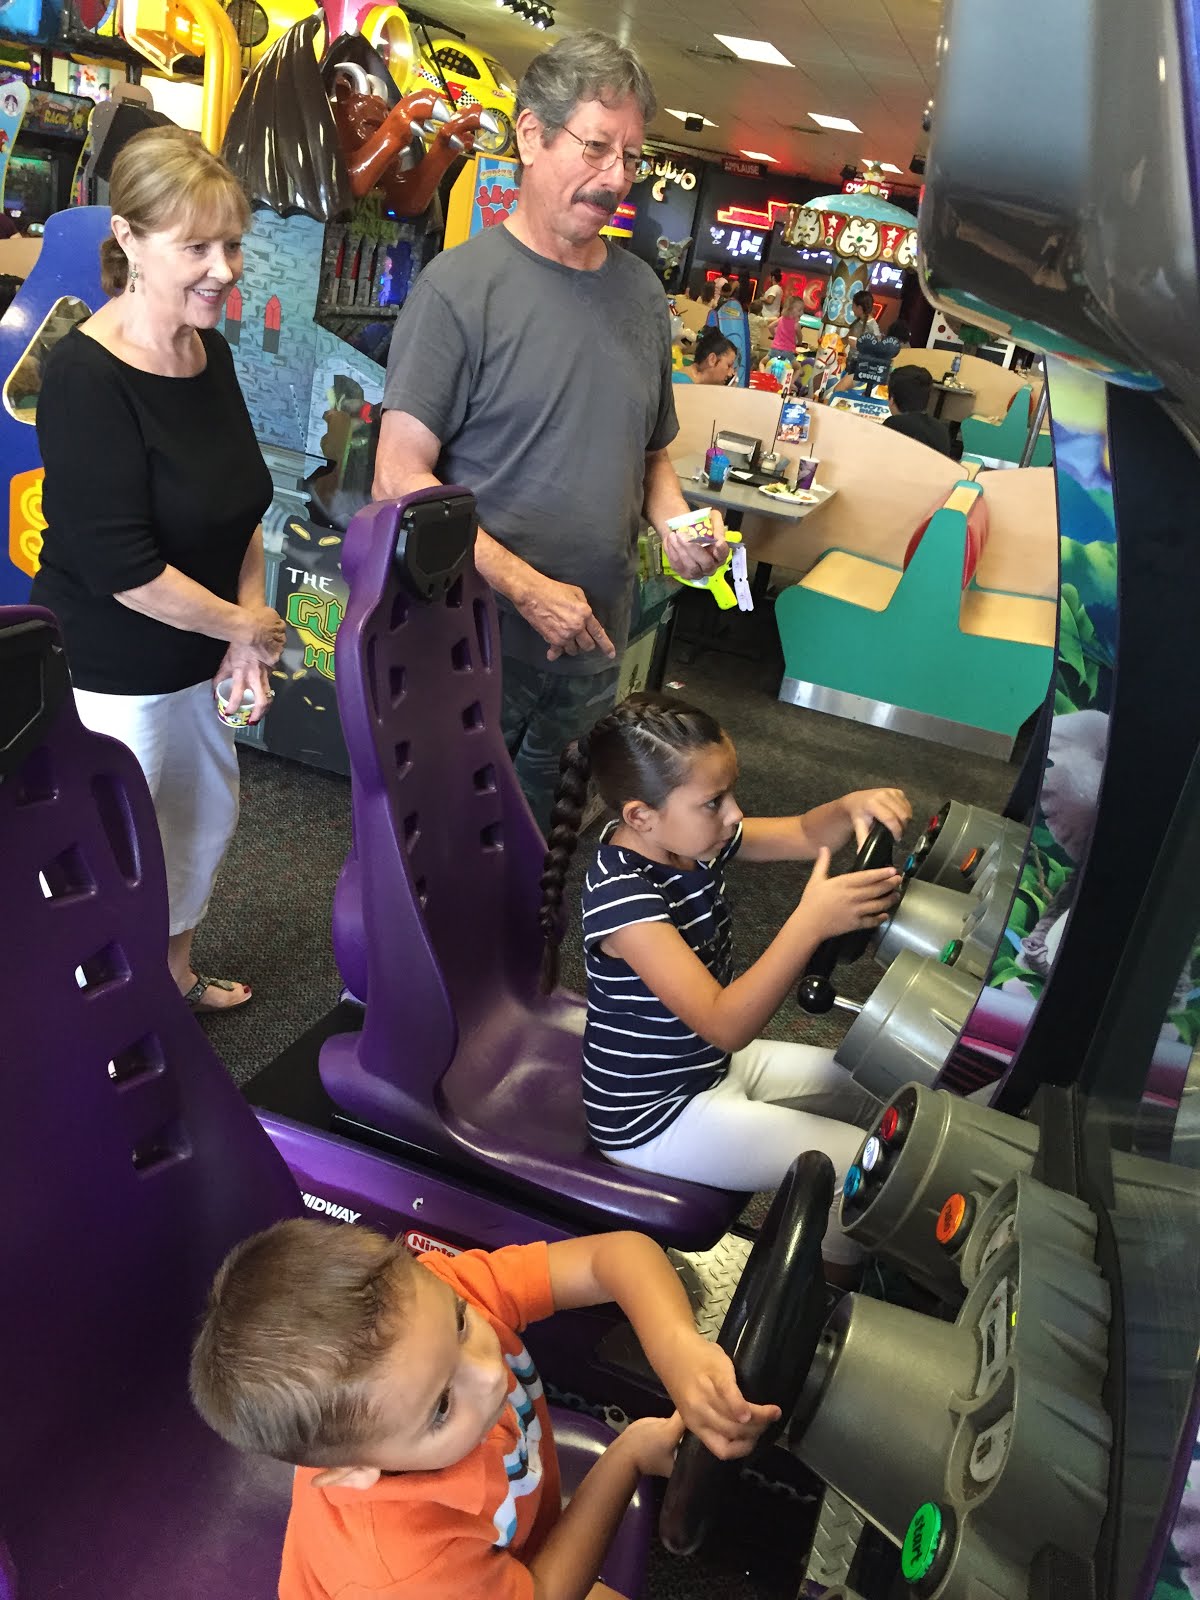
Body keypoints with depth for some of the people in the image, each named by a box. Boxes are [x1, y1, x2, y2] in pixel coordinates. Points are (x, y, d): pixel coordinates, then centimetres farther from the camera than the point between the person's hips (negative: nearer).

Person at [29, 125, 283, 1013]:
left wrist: (246, 639, -2)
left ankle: (177, 973, 49)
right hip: (110, 674, -8)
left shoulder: (210, 351, 1)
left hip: (197, 658, 8)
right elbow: (123, 568, -26)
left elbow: (242, 506, 9)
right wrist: (249, 625, -15)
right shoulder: (87, 376, -23)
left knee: (209, 815, 23)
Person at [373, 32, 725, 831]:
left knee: (535, 842, 22)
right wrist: (529, 589, -21)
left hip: (594, 645, 5)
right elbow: (402, 478, -16)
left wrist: (674, 521, -5)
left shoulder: (642, 291, 7)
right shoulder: (462, 285, -11)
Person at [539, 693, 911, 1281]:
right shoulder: (621, 896, -33)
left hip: (711, 1061, 9)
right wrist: (811, 922, -47)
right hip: (654, 1116, -9)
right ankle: (832, 1289, 20)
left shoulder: (689, 835, -9)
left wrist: (852, 806, -21)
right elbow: (726, 1024, -37)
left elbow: (804, 835, 2)